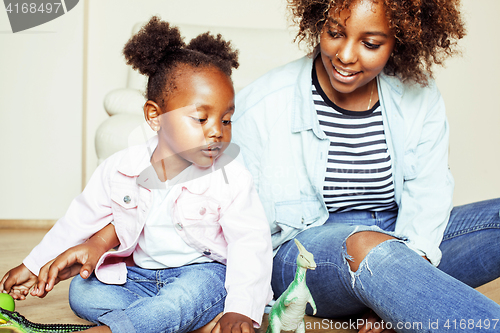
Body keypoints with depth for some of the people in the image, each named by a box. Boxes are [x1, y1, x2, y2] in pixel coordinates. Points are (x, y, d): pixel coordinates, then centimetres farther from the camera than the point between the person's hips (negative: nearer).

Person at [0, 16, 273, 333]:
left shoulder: (232, 179, -14)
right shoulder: (120, 169, -7)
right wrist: (34, 266, 12)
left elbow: (250, 242, -16)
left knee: (194, 292, -35)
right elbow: (81, 221, 6)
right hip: (138, 274, 4)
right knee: (82, 292, -15)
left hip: (202, 272, -4)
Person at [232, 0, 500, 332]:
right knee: (369, 246, -38)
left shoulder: (420, 98, 3)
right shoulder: (263, 103, -6)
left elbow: (428, 193, -5)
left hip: (403, 242, 5)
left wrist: (409, 268, -21)